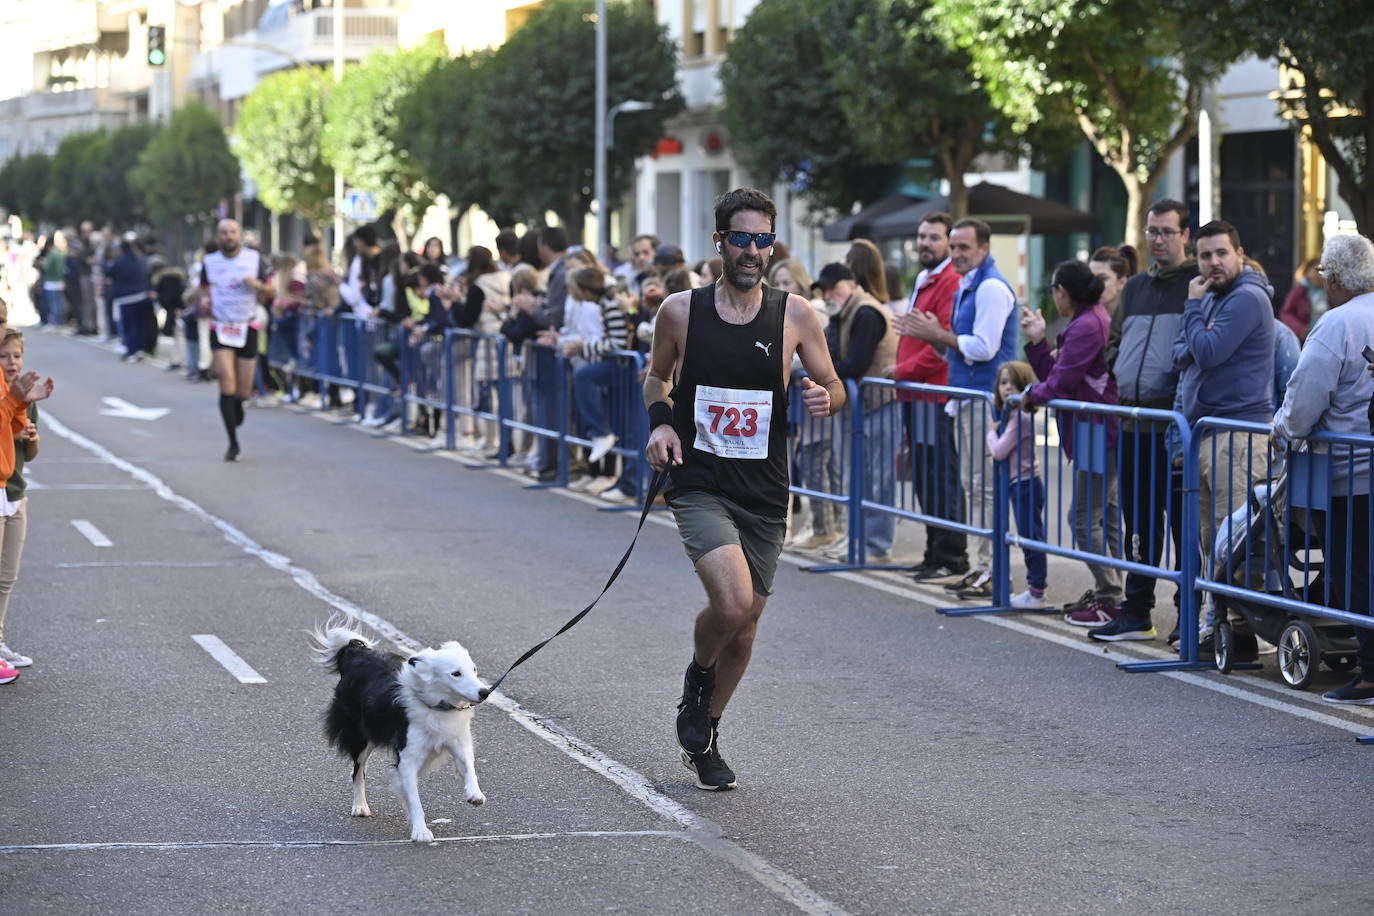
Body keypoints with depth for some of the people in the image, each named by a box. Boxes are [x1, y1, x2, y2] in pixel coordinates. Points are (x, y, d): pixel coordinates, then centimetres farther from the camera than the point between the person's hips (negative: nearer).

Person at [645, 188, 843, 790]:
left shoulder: (794, 315, -2)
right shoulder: (681, 311, -3)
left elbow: (834, 387, 8)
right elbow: (656, 376, 16)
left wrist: (825, 398, -15)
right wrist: (660, 421, -4)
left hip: (765, 496, 3)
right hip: (700, 486, -3)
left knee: (744, 627, 11)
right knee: (732, 603, -25)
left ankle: (704, 737, 36)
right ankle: (698, 675, 10)